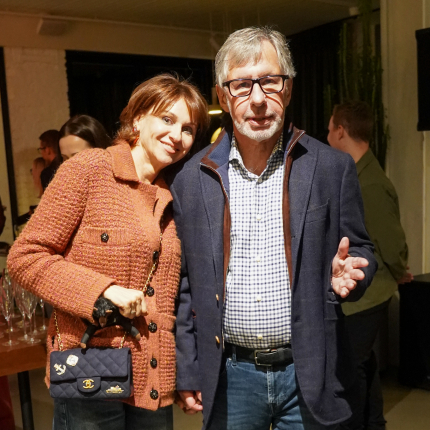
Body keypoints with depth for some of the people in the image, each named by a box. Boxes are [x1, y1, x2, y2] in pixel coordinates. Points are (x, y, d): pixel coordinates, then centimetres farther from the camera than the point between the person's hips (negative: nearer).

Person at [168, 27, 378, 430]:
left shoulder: (332, 167, -4)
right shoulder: (191, 179, -1)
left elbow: (360, 250, 6)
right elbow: (184, 282, 3)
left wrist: (349, 273, -17)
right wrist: (186, 373, 3)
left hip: (309, 374, 0)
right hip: (227, 376, 1)